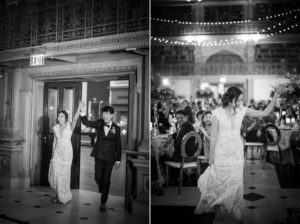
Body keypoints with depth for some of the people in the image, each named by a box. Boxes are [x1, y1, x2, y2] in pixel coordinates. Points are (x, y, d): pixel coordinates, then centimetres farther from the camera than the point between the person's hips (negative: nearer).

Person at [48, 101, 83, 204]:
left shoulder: (69, 126, -6)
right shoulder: (55, 128, 5)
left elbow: (75, 119, -25)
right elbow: (55, 141, 11)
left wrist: (79, 108, -38)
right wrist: (53, 152, 10)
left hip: (67, 152, -3)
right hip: (57, 152, 4)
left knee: (64, 173, 3)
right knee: (55, 173, -1)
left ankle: (64, 196, 22)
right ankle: (58, 194, 21)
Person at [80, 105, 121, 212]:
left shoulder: (116, 129, -5)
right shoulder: (99, 123, -1)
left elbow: (118, 145, -2)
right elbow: (87, 123, -12)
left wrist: (118, 160, -2)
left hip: (109, 157, -2)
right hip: (99, 155, 2)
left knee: (106, 180, 3)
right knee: (98, 178, 4)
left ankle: (103, 202, 18)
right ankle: (102, 189, 40)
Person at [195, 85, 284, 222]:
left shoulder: (242, 111, -4)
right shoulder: (218, 113, -13)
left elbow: (265, 113, -3)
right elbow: (213, 135, -8)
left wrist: (275, 97, -11)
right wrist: (211, 153, -5)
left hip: (237, 152, 3)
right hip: (221, 151, -2)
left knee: (235, 180, 7)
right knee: (219, 180, 9)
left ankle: (234, 209, 24)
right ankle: (217, 205, 34)